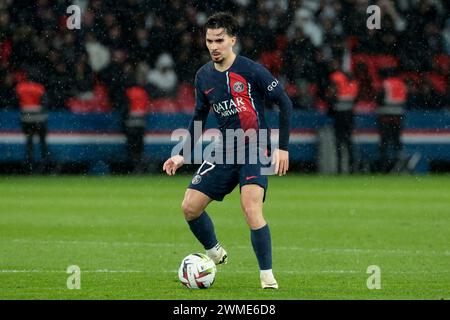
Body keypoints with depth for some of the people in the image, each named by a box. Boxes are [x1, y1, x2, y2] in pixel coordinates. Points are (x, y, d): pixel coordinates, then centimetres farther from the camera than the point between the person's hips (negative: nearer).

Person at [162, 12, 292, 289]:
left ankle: (267, 275, -13)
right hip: (224, 151, 6)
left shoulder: (251, 70, -13)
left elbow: (285, 103, -8)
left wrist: (283, 147, -10)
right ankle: (215, 253, 27)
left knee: (252, 209, -24)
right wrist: (184, 155, 13)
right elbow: (200, 117, 19)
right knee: (190, 207, 1)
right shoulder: (204, 76, 6)